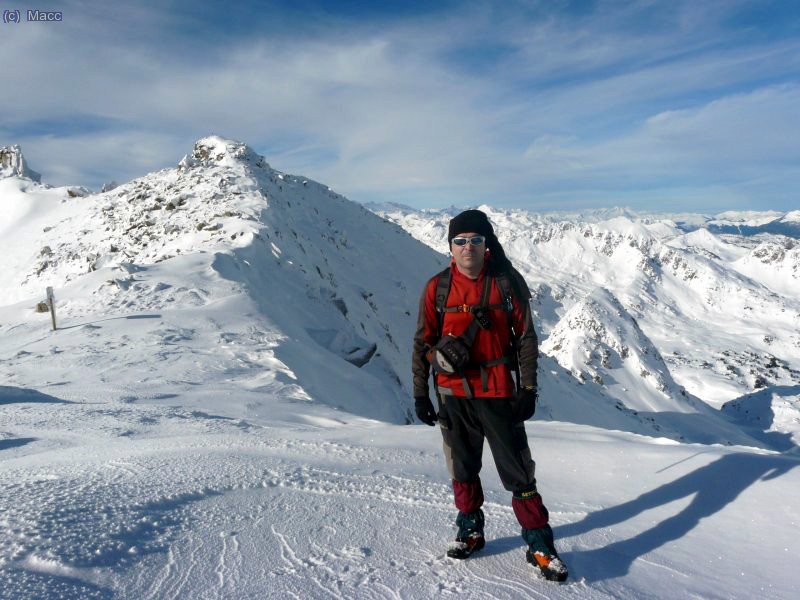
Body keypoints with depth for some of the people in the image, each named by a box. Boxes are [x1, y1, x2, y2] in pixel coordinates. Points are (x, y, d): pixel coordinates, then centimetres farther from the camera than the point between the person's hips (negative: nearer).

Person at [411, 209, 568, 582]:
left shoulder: (507, 282, -4)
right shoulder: (437, 288, -1)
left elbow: (525, 338, 0)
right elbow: (423, 343, 5)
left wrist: (528, 389, -3)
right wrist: (420, 394, 4)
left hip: (498, 392, -2)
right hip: (453, 394, 2)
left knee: (518, 473, 4)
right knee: (462, 469, 16)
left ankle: (540, 544, 19)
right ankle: (470, 530, 36)